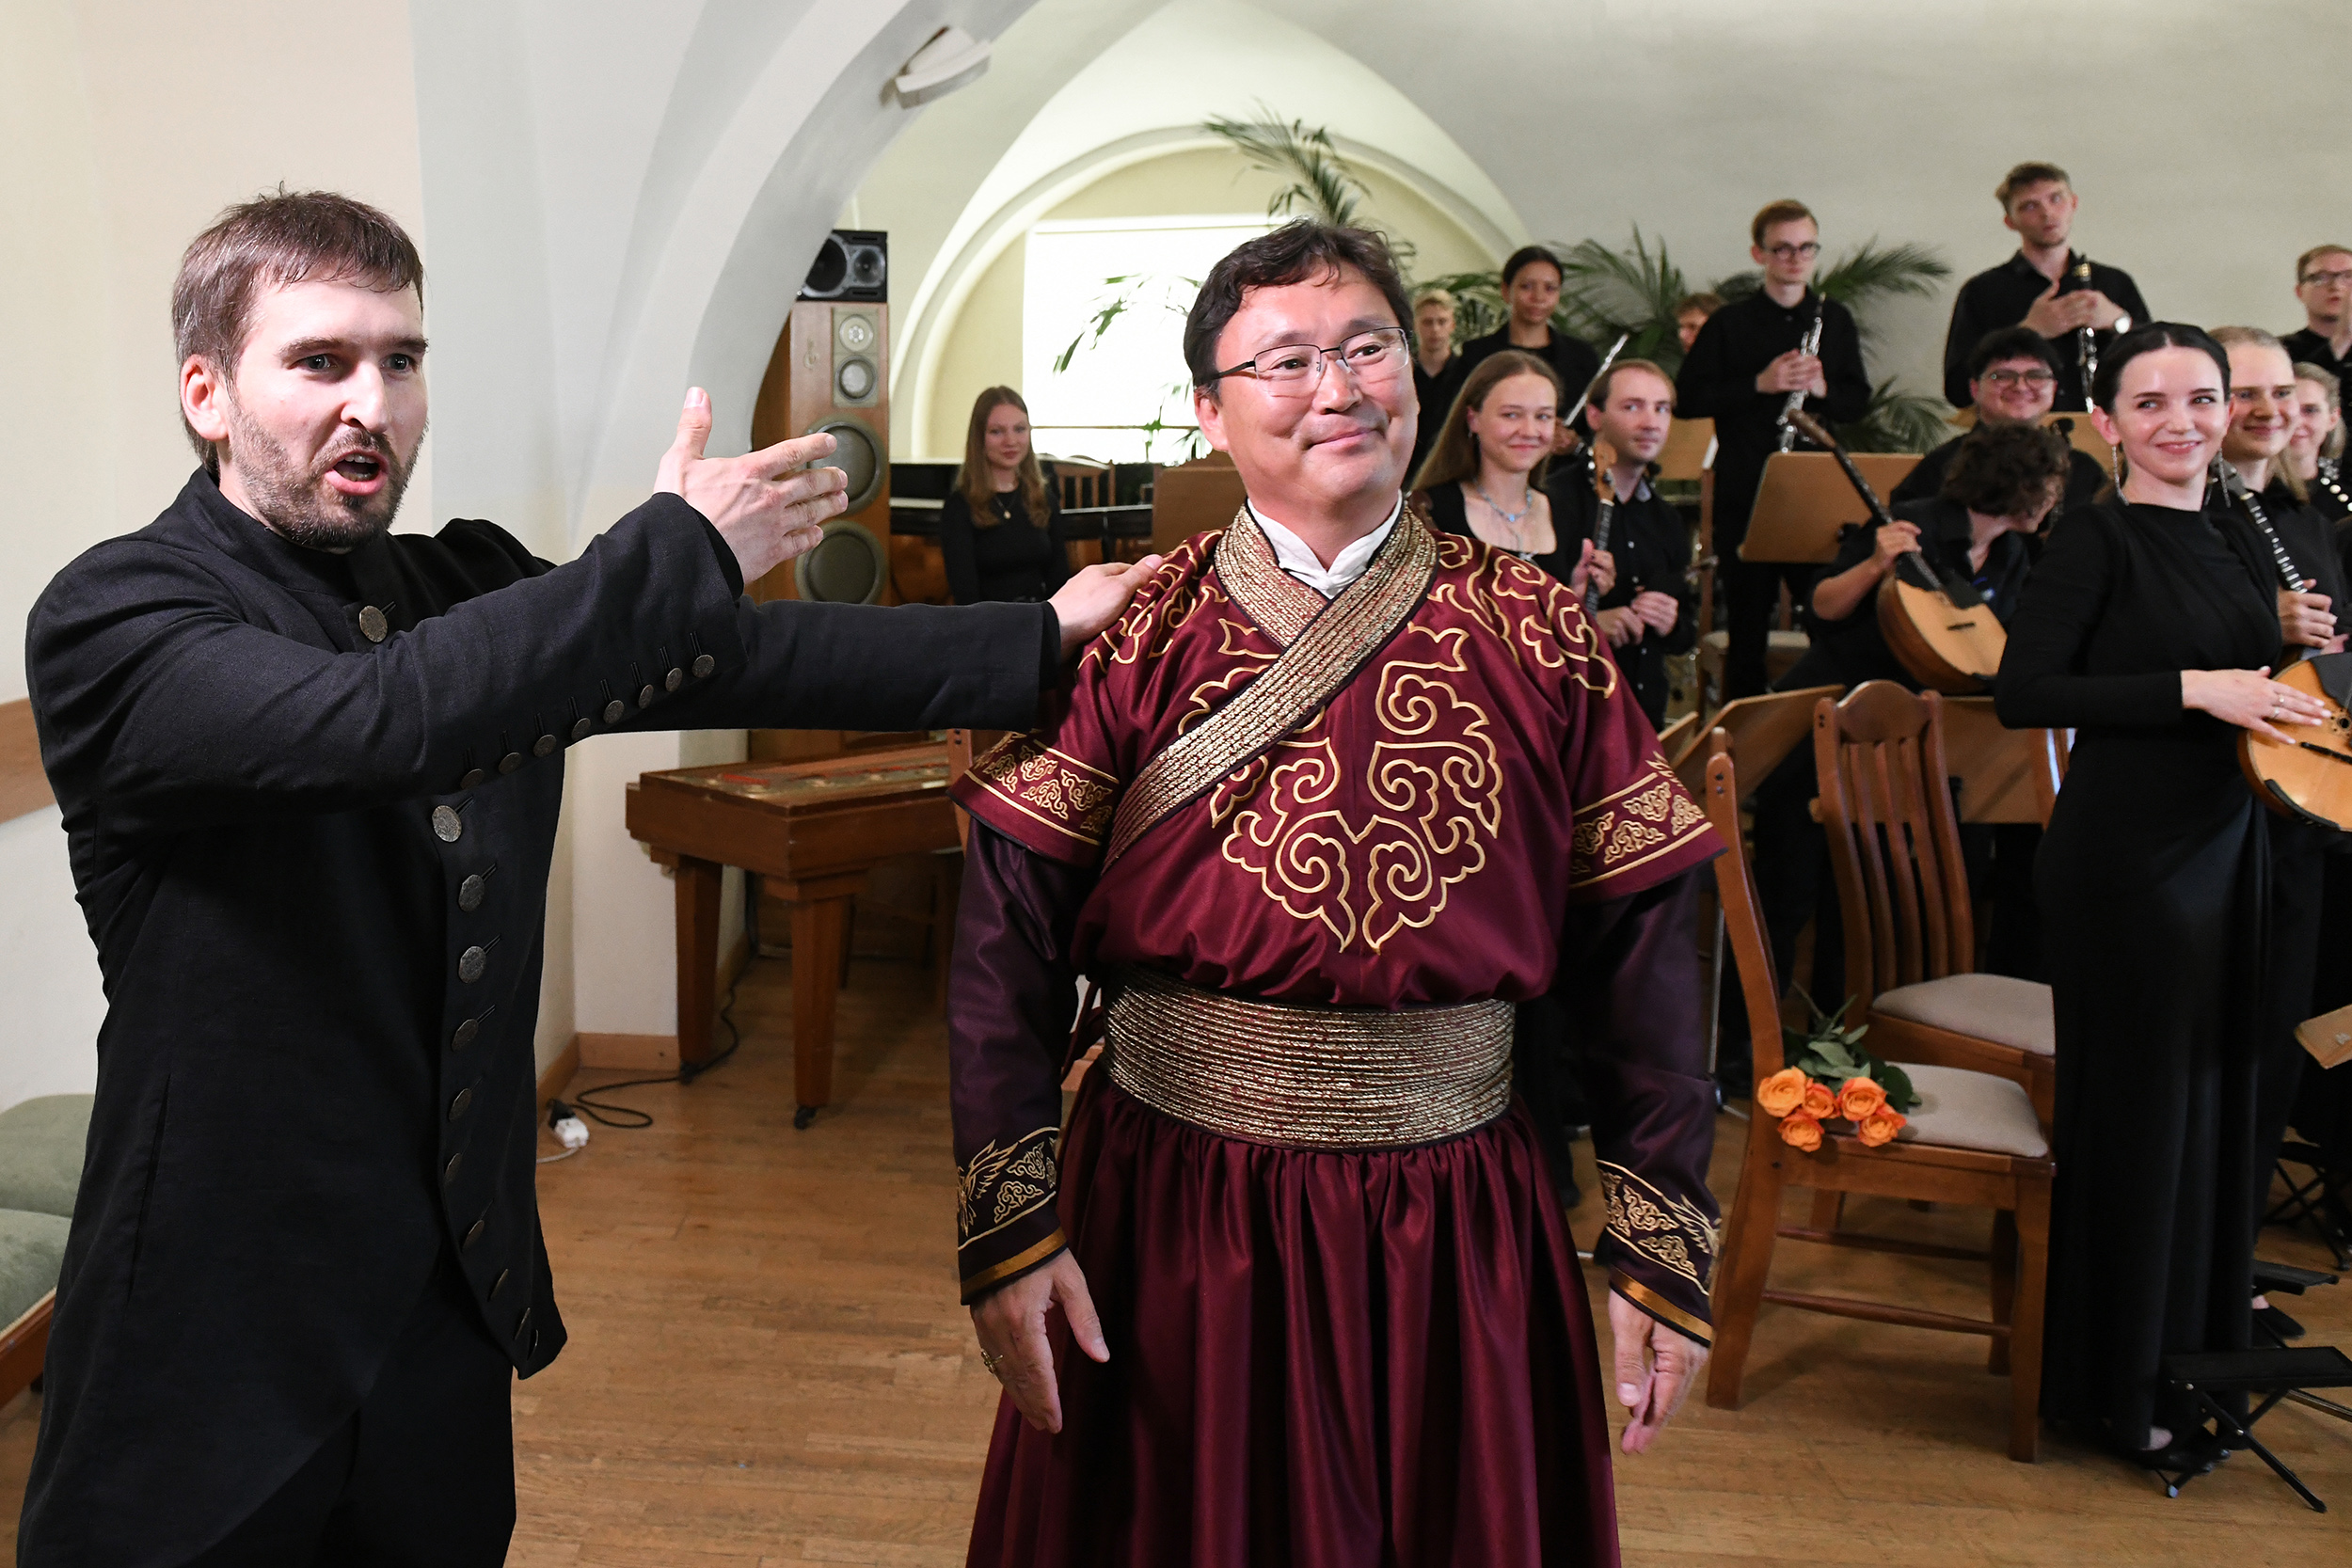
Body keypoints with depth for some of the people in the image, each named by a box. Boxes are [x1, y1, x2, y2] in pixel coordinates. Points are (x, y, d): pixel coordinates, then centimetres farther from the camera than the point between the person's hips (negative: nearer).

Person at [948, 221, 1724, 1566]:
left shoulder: (1533, 639, -1)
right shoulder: (1134, 641, -3)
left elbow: (1640, 951, -1)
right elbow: (1010, 939, -8)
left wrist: (1666, 1251, -2)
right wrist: (1012, 1229, -13)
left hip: (1453, 1232, 1)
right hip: (1172, 1218, 0)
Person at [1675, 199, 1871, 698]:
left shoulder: (1835, 319, 11)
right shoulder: (1729, 323, 1)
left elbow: (1859, 401, 11)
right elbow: (1687, 399, -4)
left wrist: (1822, 389, -10)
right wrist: (1759, 384, -15)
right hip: (1745, 491, -2)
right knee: (1748, 618, 5)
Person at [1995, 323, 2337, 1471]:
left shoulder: (2238, 546, 12)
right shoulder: (2098, 538, -10)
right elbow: (2021, 694, -20)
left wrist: (2293, 685, 1)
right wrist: (2192, 689, -22)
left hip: (2226, 849, 8)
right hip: (2124, 857, -7)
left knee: (2214, 1097, 14)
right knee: (2137, 1106, 0)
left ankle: (2189, 1354, 31)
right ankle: (2112, 1386, 16)